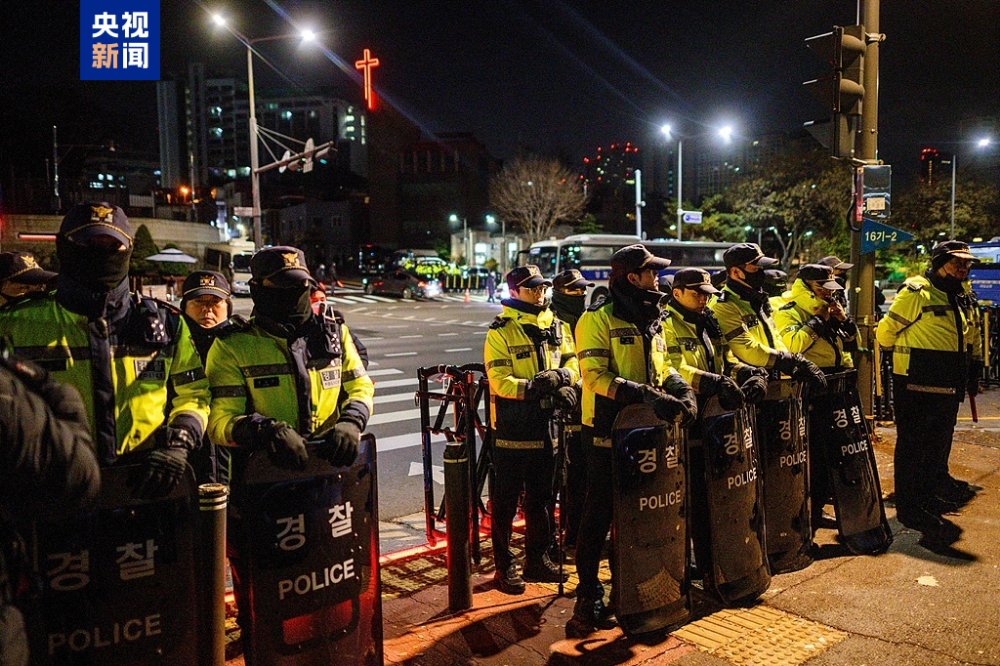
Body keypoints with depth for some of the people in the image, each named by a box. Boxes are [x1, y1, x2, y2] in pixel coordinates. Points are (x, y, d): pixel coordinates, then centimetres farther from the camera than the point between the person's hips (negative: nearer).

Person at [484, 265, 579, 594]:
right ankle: (505, 567, 15)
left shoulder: (555, 326, 10)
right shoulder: (500, 331, -8)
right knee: (506, 502, 3)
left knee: (540, 498, 17)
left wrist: (560, 376, -14)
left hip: (545, 427, 6)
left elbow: (572, 362, 8)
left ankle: (537, 560, 30)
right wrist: (532, 387, -30)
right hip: (512, 429, -6)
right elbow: (499, 381, -15)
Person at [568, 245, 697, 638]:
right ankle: (588, 594, 12)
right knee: (600, 512, 1)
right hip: (607, 432, -7)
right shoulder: (598, 319, -12)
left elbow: (662, 368, 19)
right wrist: (647, 395, -29)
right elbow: (596, 376, -21)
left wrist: (681, 390, -2)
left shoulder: (652, 321, 13)